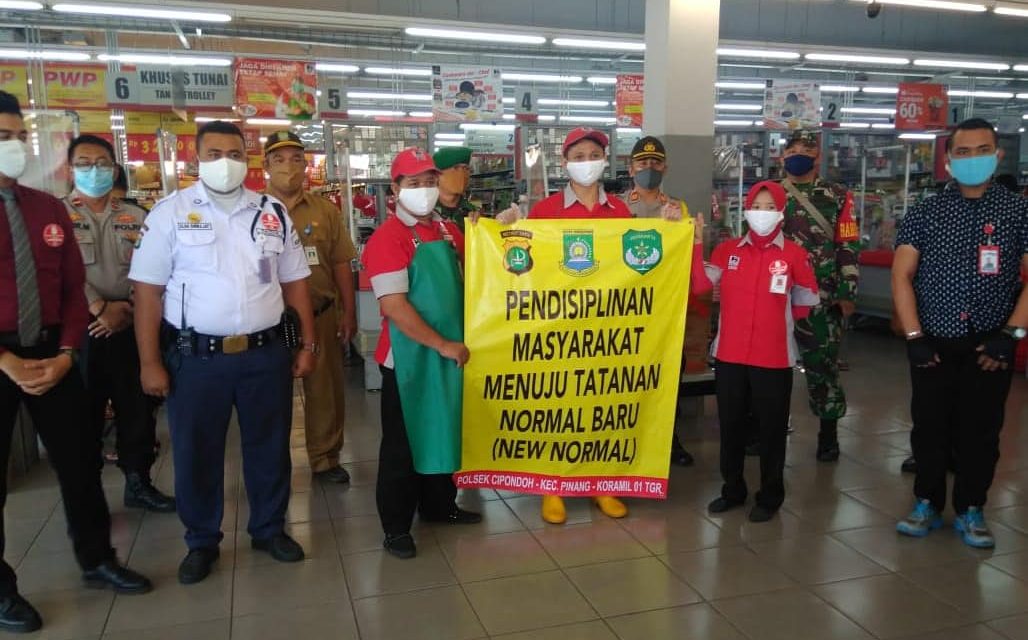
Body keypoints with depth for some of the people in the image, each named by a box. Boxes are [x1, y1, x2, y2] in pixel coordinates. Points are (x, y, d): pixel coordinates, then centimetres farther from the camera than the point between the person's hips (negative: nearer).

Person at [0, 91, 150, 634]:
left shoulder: (49, 209, 6)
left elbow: (73, 287, 6)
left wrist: (65, 352, -7)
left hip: (50, 351, 4)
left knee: (80, 457, 11)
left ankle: (96, 560, 29)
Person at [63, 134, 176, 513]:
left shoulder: (135, 218, 10)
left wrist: (129, 309, -10)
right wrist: (99, 308, -17)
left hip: (131, 327, 3)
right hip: (82, 327, -3)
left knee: (138, 409, 10)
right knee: (84, 413, 6)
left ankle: (138, 483, 25)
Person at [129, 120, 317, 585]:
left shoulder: (273, 213, 6)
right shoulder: (170, 212, -3)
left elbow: (294, 282, 10)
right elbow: (148, 289, -5)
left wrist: (308, 343, 6)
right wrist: (150, 362, -9)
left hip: (266, 353, 3)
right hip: (196, 356, -2)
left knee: (269, 446, 14)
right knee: (196, 453, 10)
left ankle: (269, 528, 33)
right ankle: (201, 542, 30)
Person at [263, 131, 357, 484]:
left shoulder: (326, 210, 5)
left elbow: (341, 263, 6)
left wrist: (349, 312, 3)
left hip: (322, 314, 2)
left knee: (325, 389, 10)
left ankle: (325, 459, 26)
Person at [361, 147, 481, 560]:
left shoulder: (449, 231, 7)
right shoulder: (388, 238, -13)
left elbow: (463, 281, 22)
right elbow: (394, 306, -21)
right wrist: (443, 345, -18)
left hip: (451, 351, 7)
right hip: (408, 356, -7)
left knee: (444, 430, 18)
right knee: (403, 441, 5)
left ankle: (439, 504, 36)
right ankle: (396, 526, 18)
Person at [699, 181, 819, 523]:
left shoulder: (794, 254, -3)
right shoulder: (728, 250, 4)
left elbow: (806, 300, 6)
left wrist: (776, 319, 4)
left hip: (773, 359, -3)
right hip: (729, 355, 3)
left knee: (771, 429, 8)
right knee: (730, 426, 14)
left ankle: (770, 497, 24)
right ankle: (732, 490, 30)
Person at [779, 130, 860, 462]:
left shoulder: (838, 197, 5)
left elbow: (848, 247, 1)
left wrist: (847, 294, -5)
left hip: (822, 299, -2)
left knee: (823, 364, 5)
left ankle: (828, 433, 19)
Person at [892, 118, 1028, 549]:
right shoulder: (925, 213, 3)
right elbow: (901, 275, -1)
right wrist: (914, 337, -8)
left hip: (989, 346, 0)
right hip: (933, 344, 1)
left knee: (981, 432, 9)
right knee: (929, 429, 8)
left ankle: (970, 511, 24)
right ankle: (927, 504, 23)